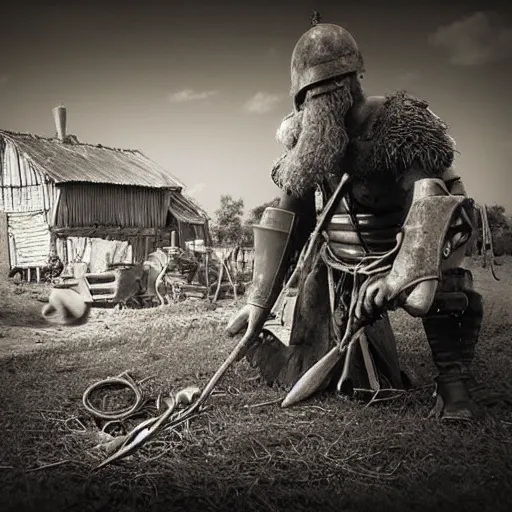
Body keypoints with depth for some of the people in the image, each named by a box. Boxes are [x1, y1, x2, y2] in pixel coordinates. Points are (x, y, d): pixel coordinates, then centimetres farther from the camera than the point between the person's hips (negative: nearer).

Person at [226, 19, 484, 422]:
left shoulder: (401, 125, -19)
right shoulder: (306, 139, -4)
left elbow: (430, 200, -34)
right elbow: (283, 222, -3)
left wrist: (401, 275, -53)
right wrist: (258, 301, -8)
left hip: (398, 255, -3)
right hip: (336, 267, 4)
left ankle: (453, 377, -17)